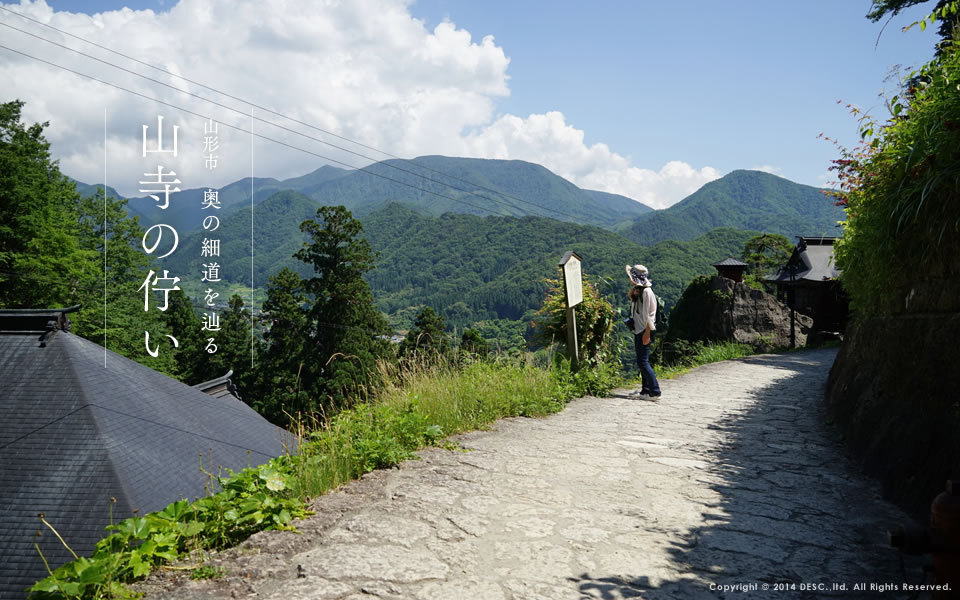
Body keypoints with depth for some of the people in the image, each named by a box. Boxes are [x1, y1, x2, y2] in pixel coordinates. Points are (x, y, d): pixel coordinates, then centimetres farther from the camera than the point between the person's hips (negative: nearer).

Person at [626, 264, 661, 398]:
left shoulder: (647, 292, -17)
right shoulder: (637, 290, 11)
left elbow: (649, 314, -19)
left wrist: (647, 333, -20)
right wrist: (631, 296, 7)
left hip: (645, 331, -10)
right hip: (638, 331, 10)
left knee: (643, 362, -9)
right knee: (642, 362, 14)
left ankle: (655, 391, -5)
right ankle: (646, 390, 22)